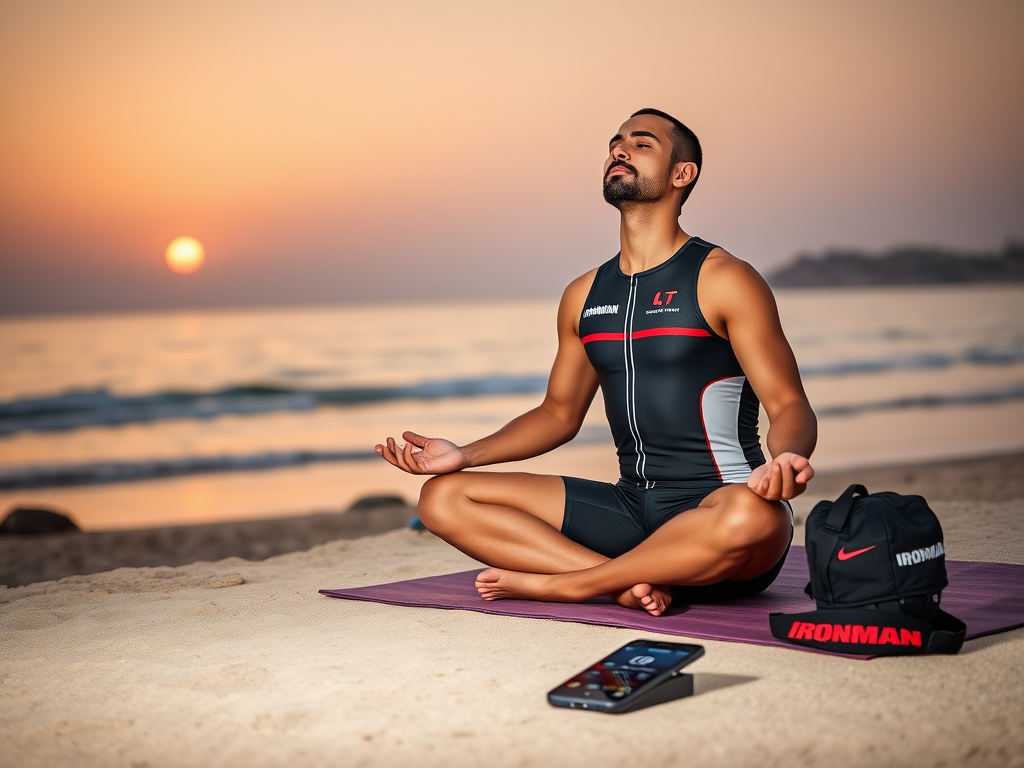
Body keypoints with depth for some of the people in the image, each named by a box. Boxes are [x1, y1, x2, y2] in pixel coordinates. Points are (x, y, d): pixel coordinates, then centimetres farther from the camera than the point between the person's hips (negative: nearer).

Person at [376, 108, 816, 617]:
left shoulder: (723, 281, -4)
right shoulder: (584, 297, 14)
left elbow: (789, 406, -8)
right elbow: (560, 412, 23)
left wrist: (783, 460, -32)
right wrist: (465, 455, 9)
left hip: (711, 515, -5)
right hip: (632, 510, 5)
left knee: (753, 516, -43)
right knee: (442, 498, -7)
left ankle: (558, 584, -21)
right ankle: (635, 582, -21)